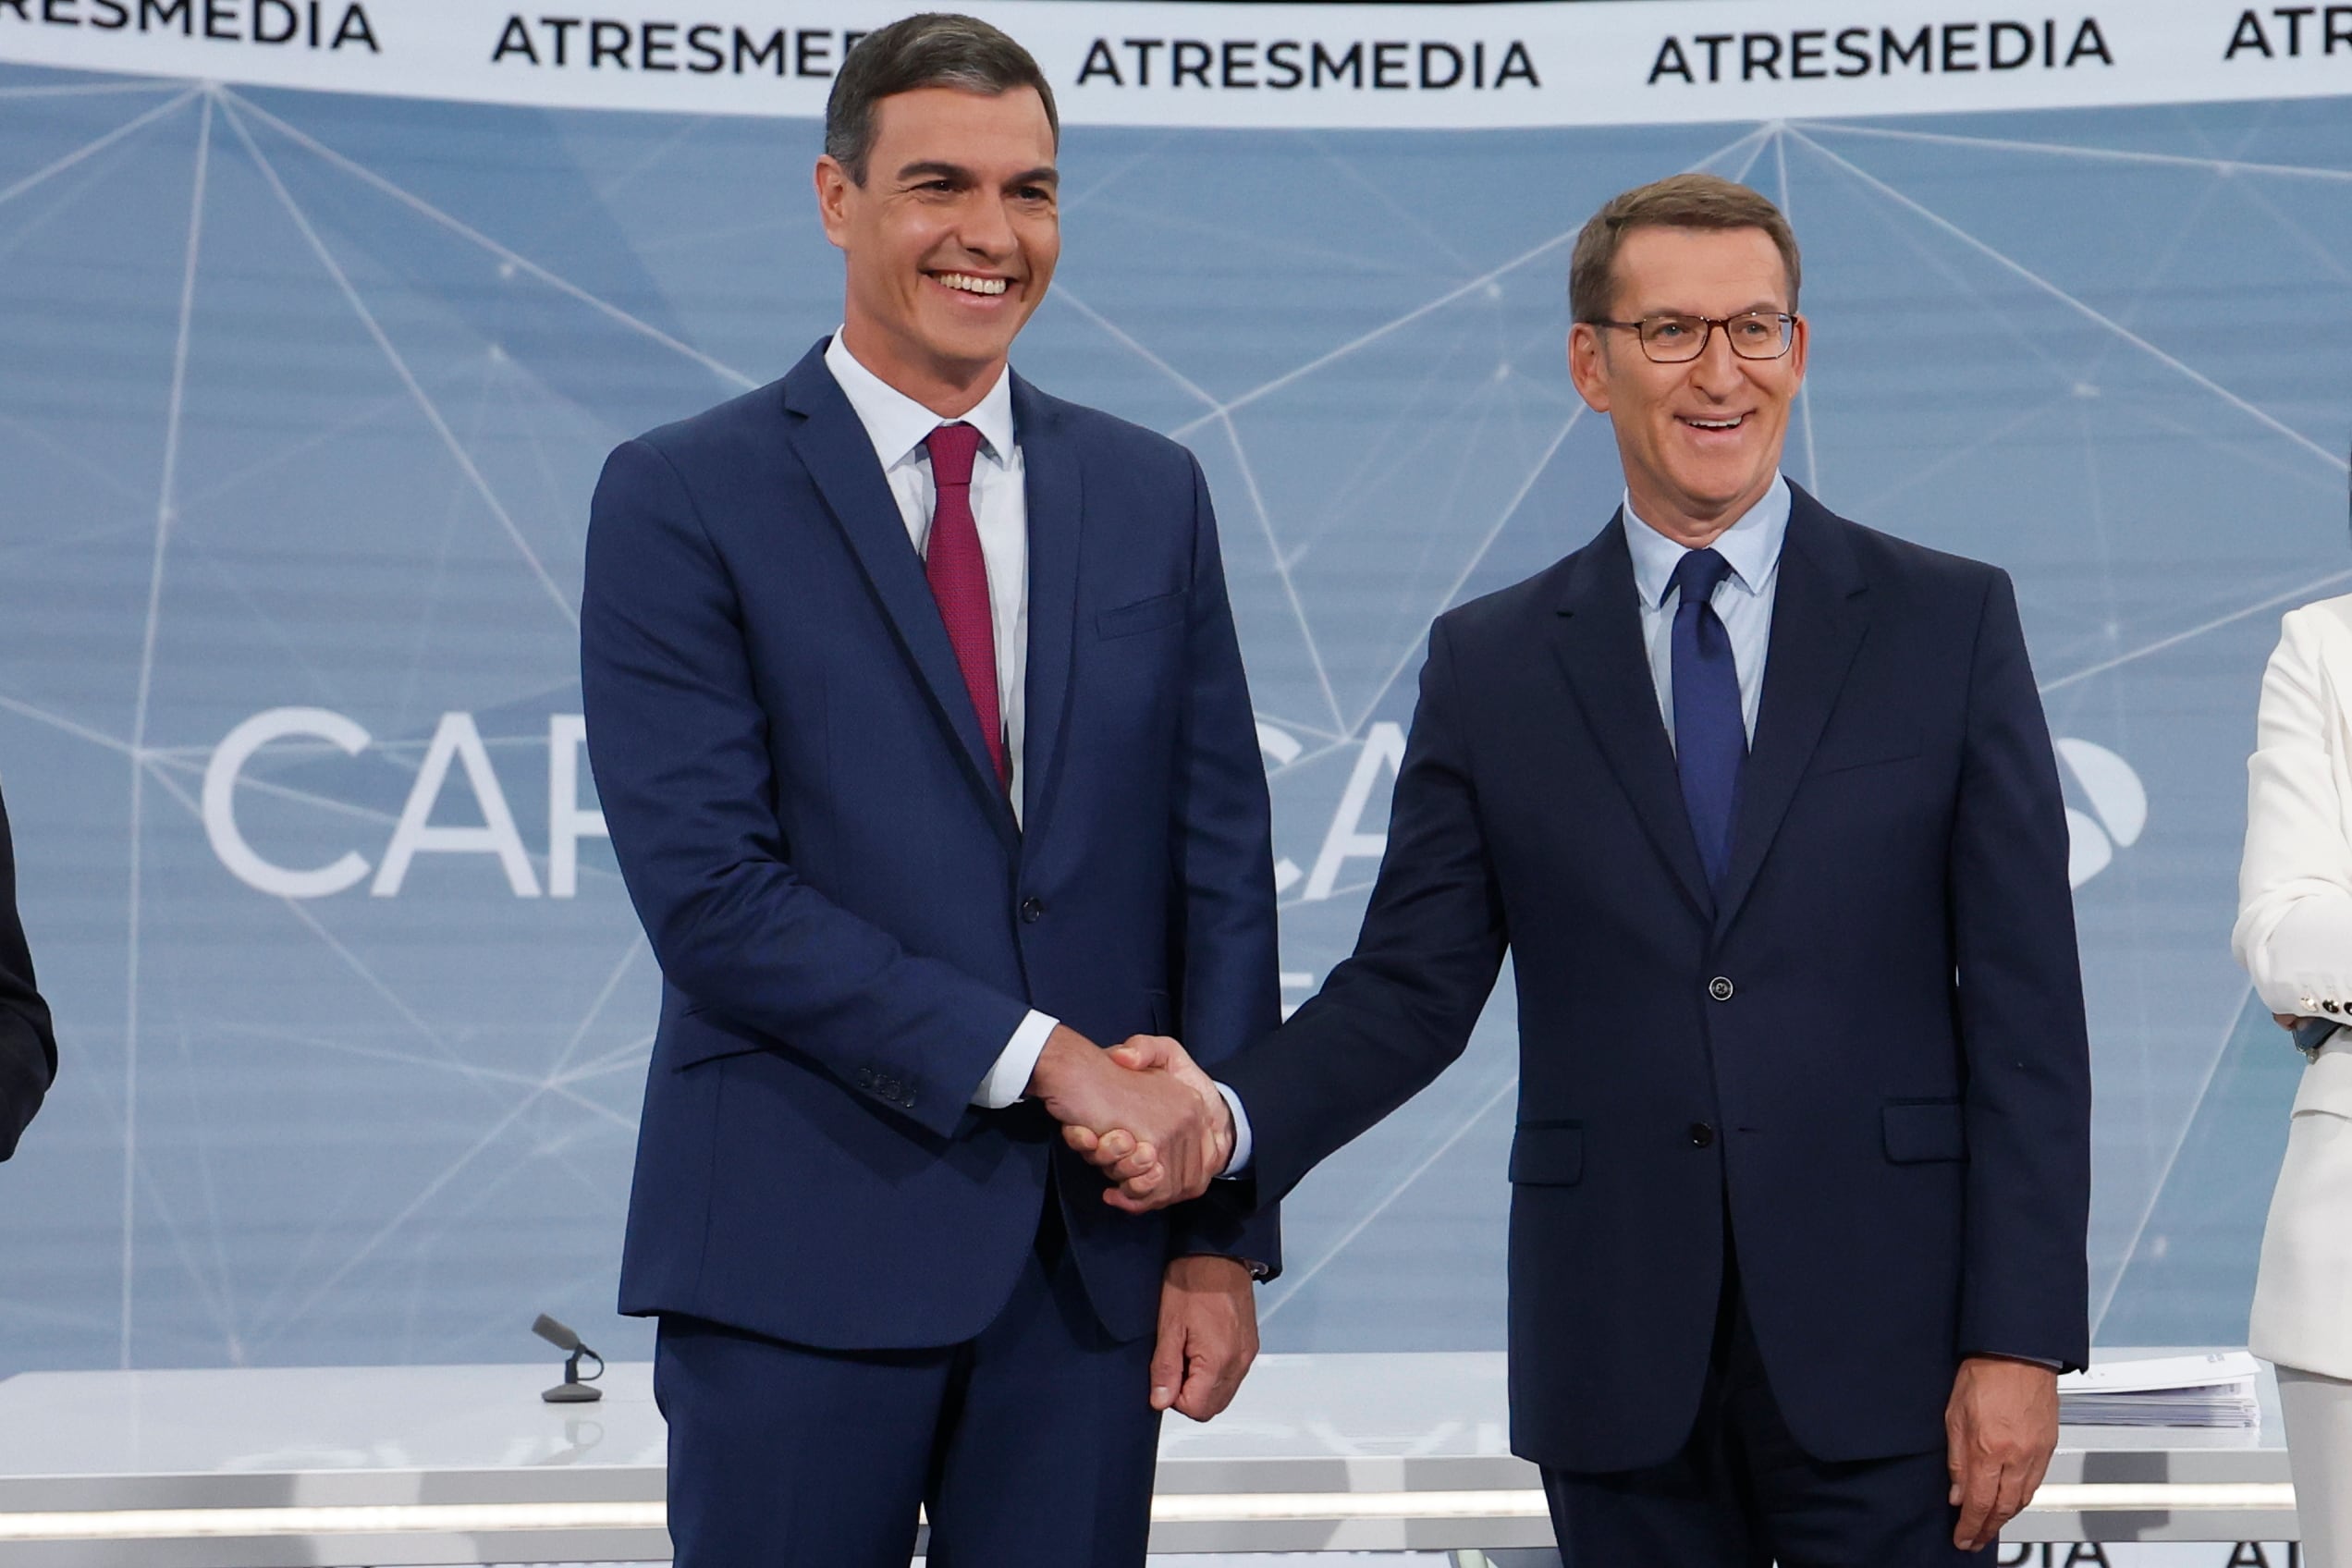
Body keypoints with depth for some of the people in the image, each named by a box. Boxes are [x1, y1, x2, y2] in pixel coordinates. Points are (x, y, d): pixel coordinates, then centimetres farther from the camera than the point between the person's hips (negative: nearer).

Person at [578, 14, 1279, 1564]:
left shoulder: (1152, 494, 10)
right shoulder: (684, 498, -2)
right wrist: (1038, 1056, -14)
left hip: (1095, 1246, 3)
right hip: (806, 1251, -3)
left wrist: (1224, 1231, 3)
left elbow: (1220, 866, 9)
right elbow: (709, 891, -11)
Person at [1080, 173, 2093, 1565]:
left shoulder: (1951, 624, 3)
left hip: (1882, 1348, -1)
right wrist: (1229, 1119, -14)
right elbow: (1413, 983, 5)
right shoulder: (1491, 663, 7)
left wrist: (2021, 1342, -7)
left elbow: (2024, 1006, -1)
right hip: (1619, 1377, 1)